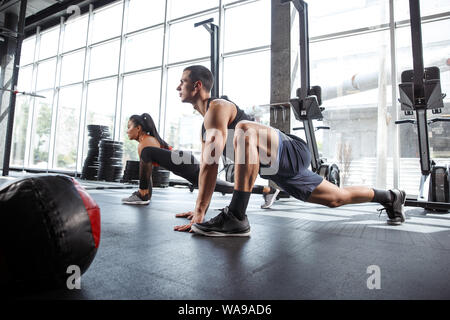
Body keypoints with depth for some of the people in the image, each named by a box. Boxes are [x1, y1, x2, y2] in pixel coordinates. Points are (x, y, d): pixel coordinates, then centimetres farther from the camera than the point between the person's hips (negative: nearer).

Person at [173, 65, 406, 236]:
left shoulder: (216, 109, -16)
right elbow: (206, 166, 15)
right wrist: (199, 208, 15)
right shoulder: (207, 120, 14)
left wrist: (200, 213, -23)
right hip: (281, 168, 10)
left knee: (244, 131, -35)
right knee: (336, 199, 23)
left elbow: (211, 164, -25)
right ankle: (390, 197, 45)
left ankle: (236, 217, -32)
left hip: (293, 153, -10)